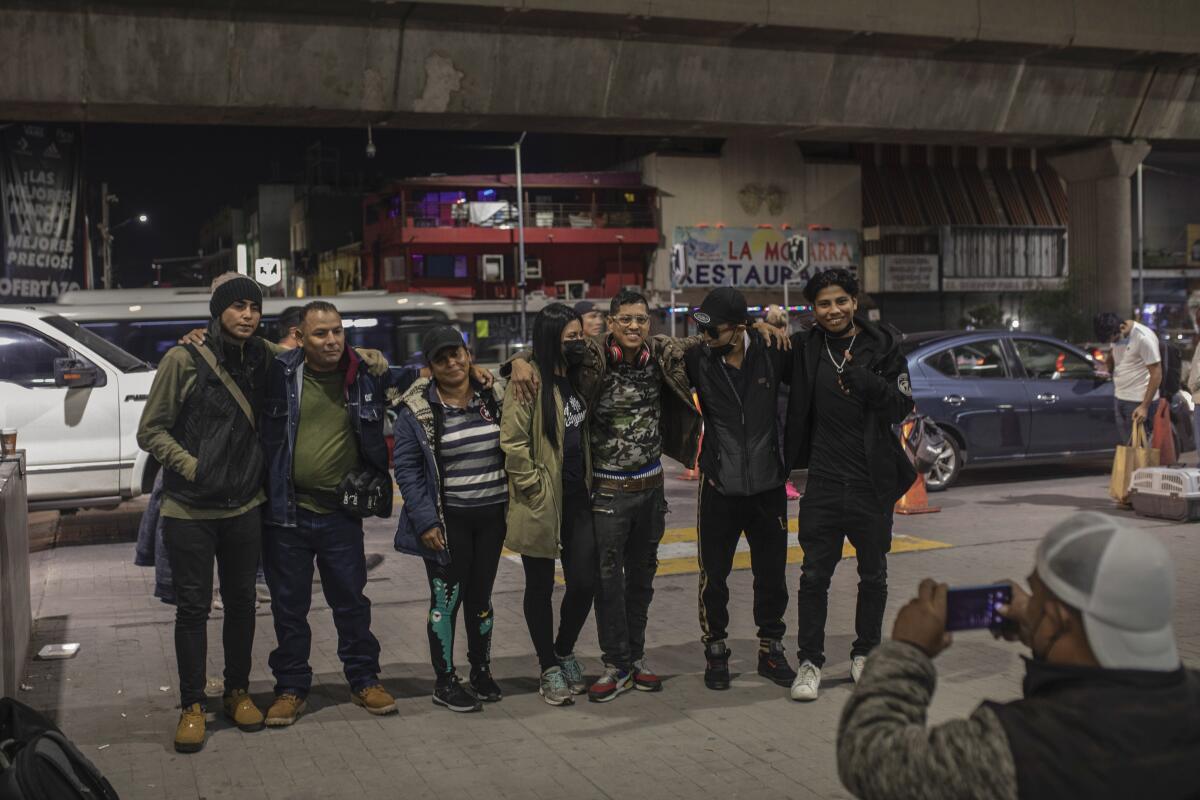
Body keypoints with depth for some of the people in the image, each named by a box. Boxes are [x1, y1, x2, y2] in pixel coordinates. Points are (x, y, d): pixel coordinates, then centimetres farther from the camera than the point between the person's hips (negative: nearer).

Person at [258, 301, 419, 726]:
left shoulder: (364, 374, 2)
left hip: (341, 513, 1)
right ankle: (291, 688, 24)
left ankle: (364, 680, 26)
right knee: (289, 606, 10)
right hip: (287, 513, -1)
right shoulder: (280, 372, -5)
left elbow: (408, 377, 16)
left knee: (351, 601, 11)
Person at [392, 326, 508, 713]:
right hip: (448, 520, -4)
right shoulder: (417, 409, -7)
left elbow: (510, 451, 12)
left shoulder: (492, 398, 4)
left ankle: (482, 671, 29)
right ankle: (445, 682, 15)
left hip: (491, 515, 4)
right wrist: (425, 521, -13)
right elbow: (406, 468, -7)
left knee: (481, 597, 14)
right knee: (447, 599, 3)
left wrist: (513, 504, 5)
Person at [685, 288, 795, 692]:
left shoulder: (771, 353, -6)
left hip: (768, 485, 1)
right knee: (713, 577, 8)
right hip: (719, 488, 0)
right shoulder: (697, 360, -6)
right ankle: (715, 651, 24)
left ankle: (771, 649, 28)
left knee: (772, 575, 12)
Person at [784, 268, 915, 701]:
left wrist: (866, 381, -23)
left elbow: (903, 407, -7)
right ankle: (810, 661, 11)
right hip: (823, 481, 0)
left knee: (873, 575, 13)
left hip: (873, 482, 0)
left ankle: (865, 653, 29)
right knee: (814, 575, 1)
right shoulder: (804, 348, 0)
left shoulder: (883, 346, -4)